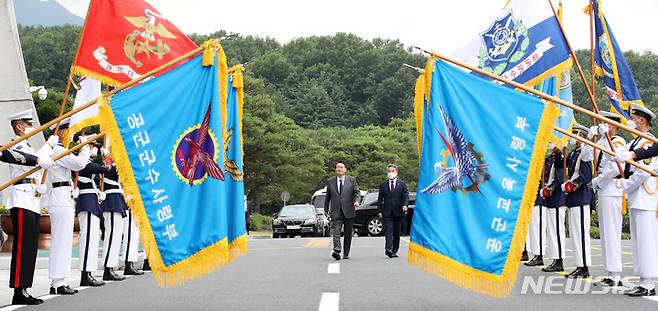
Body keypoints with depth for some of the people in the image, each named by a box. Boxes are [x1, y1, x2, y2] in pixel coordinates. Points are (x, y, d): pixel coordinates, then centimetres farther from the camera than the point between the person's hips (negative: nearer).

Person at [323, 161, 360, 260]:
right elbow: (328, 196, 18)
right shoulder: (330, 181, 9)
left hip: (349, 211, 0)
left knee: (348, 233, 7)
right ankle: (337, 251, -27)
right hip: (336, 212, 0)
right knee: (336, 232, -16)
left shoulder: (352, 180, 5)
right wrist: (326, 208, 21)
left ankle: (346, 254, 17)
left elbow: (357, 192, 1)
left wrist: (356, 201, -19)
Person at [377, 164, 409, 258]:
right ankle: (388, 249, -26)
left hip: (398, 212, 1)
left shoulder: (402, 184, 8)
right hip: (387, 212, -1)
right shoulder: (383, 185, 9)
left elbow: (406, 196, 1)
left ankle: (394, 251, 15)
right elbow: (380, 199, 8)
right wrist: (379, 211, -1)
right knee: (388, 231, -13)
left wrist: (405, 205, -18)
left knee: (396, 232, 7)